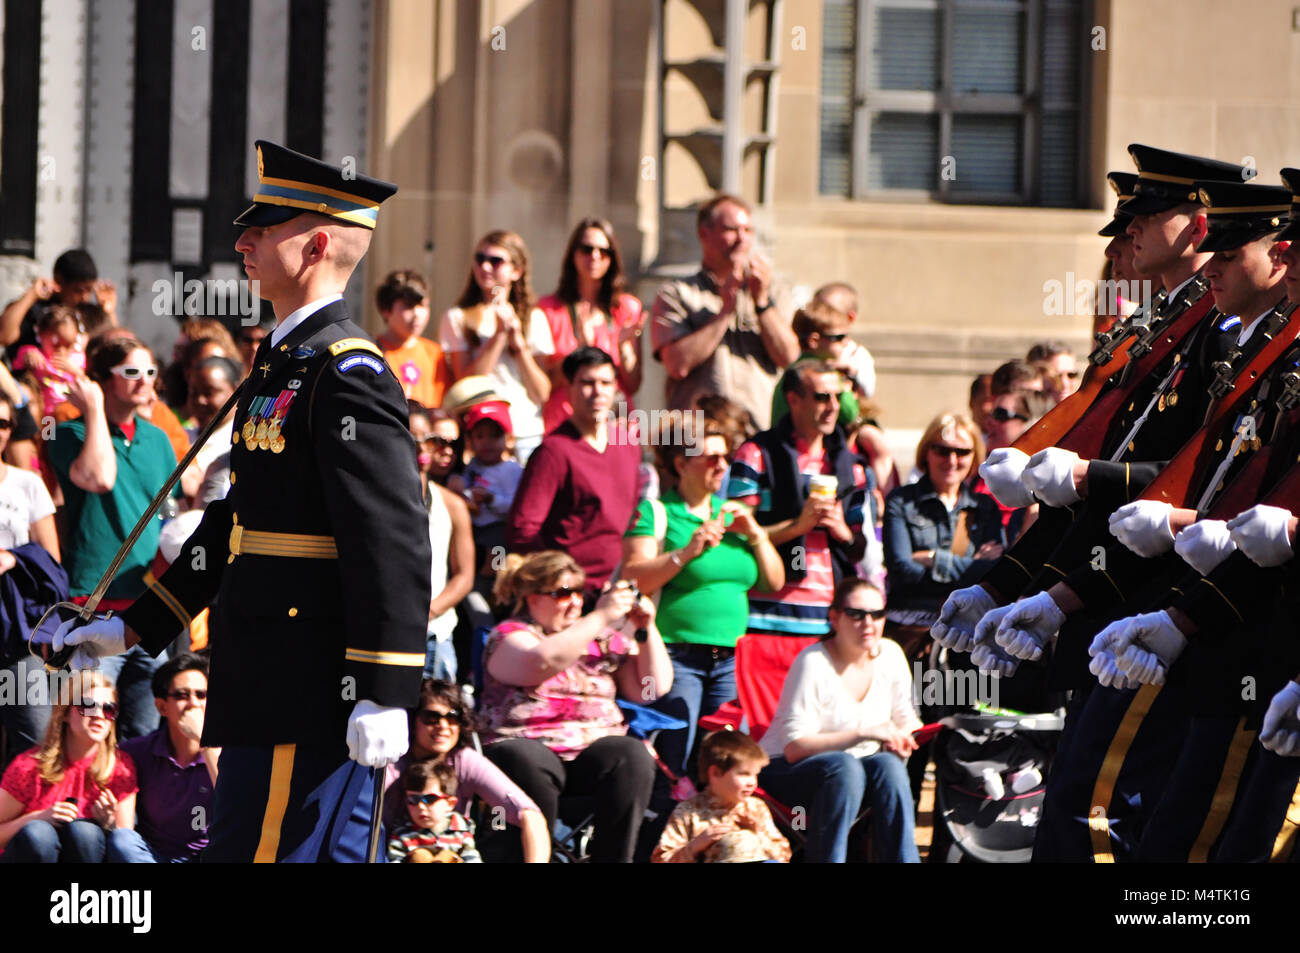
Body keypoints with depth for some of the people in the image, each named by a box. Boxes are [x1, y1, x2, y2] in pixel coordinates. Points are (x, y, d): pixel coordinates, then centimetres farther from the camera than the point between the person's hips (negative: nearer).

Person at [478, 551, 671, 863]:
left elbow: (653, 688, 16)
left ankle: (612, 859, -29)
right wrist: (601, 618, -14)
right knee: (530, 766, -39)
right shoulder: (508, 636, 6)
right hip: (527, 743, -3)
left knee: (633, 757, -29)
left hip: (595, 746, 4)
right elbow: (544, 662, -18)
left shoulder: (604, 639, 21)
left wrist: (646, 629, 3)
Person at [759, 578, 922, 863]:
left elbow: (907, 721, 12)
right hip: (785, 773, -5)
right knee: (844, 766, -36)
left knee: (889, 765, -28)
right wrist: (864, 734, -28)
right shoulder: (813, 663, -18)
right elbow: (794, 748, -23)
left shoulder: (890, 655, 0)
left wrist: (902, 737, -14)